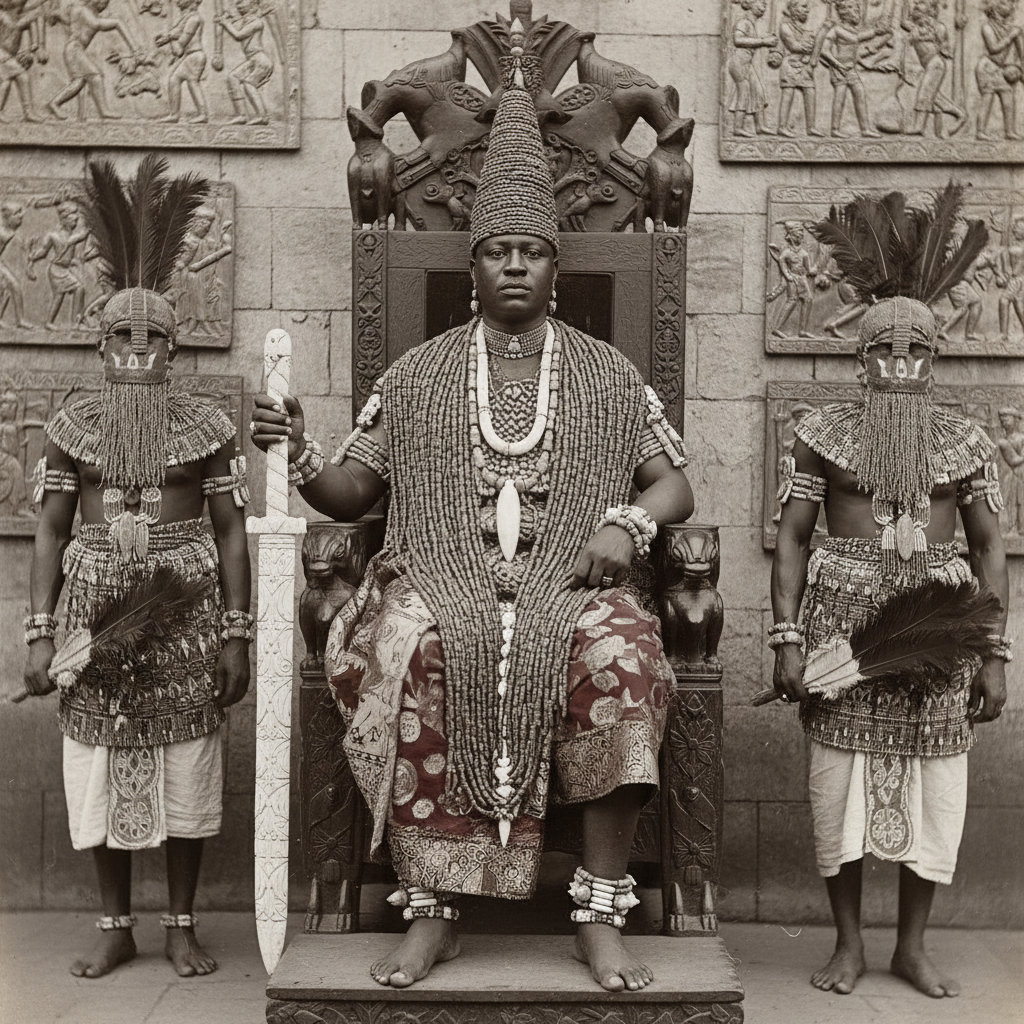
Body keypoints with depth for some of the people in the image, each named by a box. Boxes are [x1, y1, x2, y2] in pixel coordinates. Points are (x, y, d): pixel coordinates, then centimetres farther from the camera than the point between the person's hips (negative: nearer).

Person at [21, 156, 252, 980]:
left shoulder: (205, 425, -1)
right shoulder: (73, 427, 3)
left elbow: (231, 531, 0)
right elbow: (51, 533, 5)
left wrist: (237, 633, -5)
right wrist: (41, 632, -2)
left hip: (186, 610, -1)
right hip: (101, 610, 2)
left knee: (186, 770, 4)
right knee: (102, 769, 7)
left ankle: (183, 925, 19)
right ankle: (116, 927, 22)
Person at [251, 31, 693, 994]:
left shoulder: (605, 373, 15)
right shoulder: (418, 372, 16)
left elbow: (674, 484, 13)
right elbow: (354, 490, 15)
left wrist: (628, 520, -9)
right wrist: (299, 459, -6)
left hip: (571, 584, 0)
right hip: (440, 581, 0)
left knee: (622, 660, -32)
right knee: (404, 654, -33)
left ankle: (600, 918, -20)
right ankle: (428, 912, -22)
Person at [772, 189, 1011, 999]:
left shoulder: (965, 441, 6)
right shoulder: (827, 432, 2)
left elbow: (988, 547, 7)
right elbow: (793, 537, 1)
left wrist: (996, 652, 1)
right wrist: (787, 637, -8)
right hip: (845, 615, -1)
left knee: (935, 787, 3)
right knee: (842, 778, 1)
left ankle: (912, 945, 20)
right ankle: (849, 943, 17)